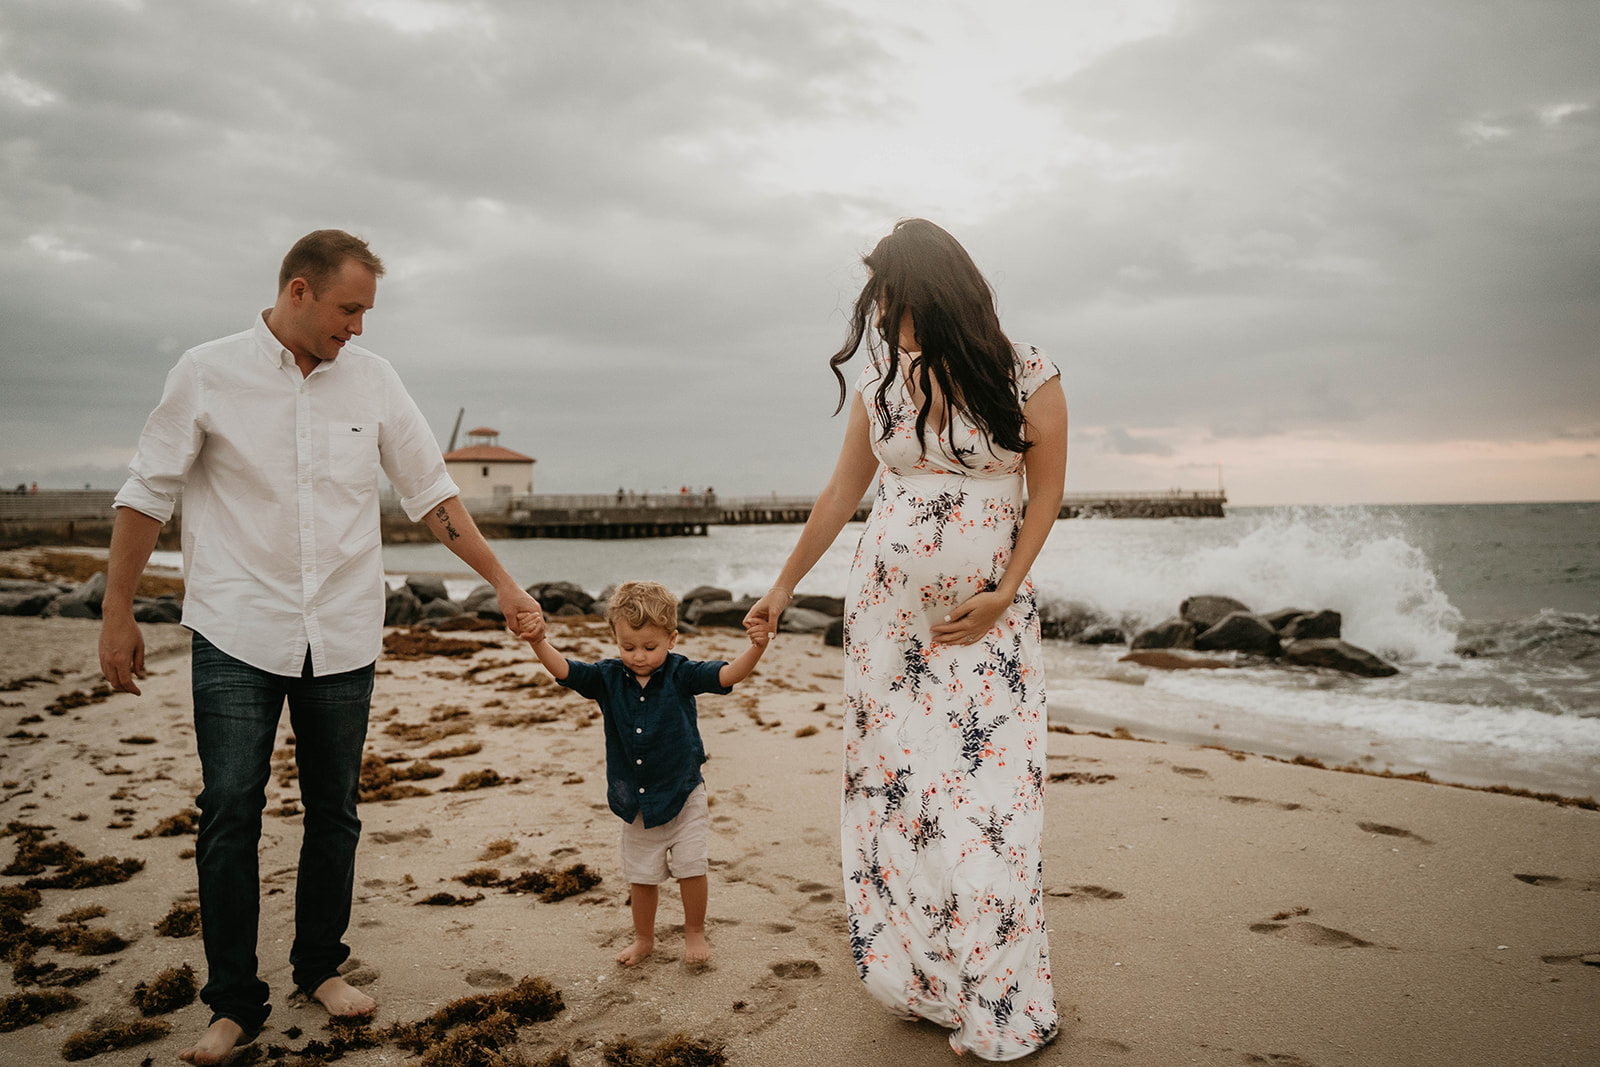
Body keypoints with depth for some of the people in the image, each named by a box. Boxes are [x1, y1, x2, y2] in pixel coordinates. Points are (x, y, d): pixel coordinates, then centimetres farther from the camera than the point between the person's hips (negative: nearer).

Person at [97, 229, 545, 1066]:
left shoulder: (372, 379, 5)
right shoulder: (209, 373, -2)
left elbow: (432, 493, 8)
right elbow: (147, 494, 3)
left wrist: (503, 586, 4)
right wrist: (117, 614, 1)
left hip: (342, 636, 3)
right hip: (237, 635, -2)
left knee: (333, 812, 9)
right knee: (230, 814, -2)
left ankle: (320, 967, 27)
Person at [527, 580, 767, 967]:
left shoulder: (680, 674, -13)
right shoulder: (608, 678, -6)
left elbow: (728, 674, -22)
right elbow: (564, 670, -14)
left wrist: (756, 648, -41)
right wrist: (538, 641, -32)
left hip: (683, 793, -2)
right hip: (635, 800, 3)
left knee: (690, 867, -1)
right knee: (641, 875, 14)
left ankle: (694, 932, 23)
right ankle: (644, 938, 35)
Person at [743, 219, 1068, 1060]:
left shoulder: (1027, 376, -5)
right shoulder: (880, 381, 4)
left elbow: (1046, 491, -2)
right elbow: (840, 496, 11)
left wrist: (1004, 593, -11)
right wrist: (785, 586, 14)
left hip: (989, 620, -3)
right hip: (885, 612, 3)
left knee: (988, 796, -2)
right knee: (893, 789, 4)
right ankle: (923, 983, 19)